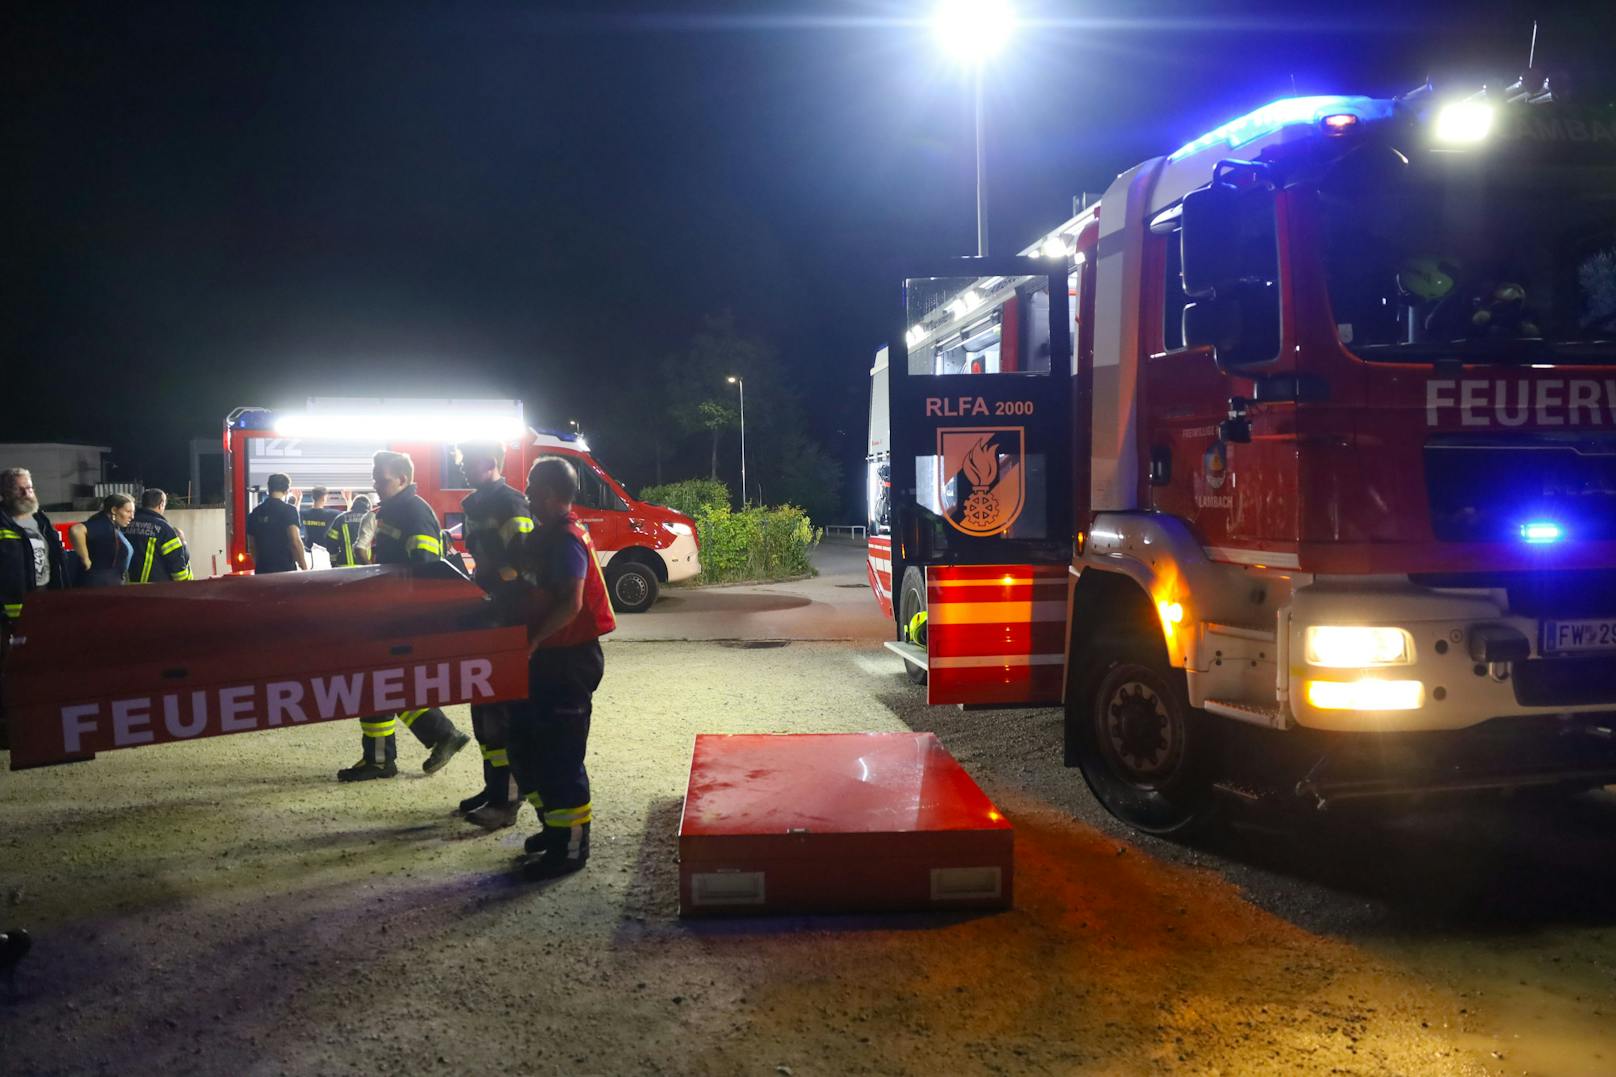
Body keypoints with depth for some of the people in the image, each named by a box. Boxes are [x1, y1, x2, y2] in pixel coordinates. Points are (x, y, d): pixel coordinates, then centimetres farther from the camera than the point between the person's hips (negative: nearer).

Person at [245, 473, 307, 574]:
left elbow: (251, 546, 16)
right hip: (285, 569, -6)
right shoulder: (288, 510, -8)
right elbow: (295, 542, -16)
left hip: (262, 570, 6)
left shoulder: (255, 512, 10)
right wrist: (305, 568, -9)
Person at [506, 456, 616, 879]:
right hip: (544, 658, 10)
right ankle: (554, 826, 32)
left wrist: (532, 640, -24)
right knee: (524, 746, 18)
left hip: (569, 661, -10)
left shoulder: (566, 539, -17)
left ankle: (568, 848, 7)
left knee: (560, 756, -3)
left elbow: (571, 603, -27)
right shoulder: (544, 536, 14)